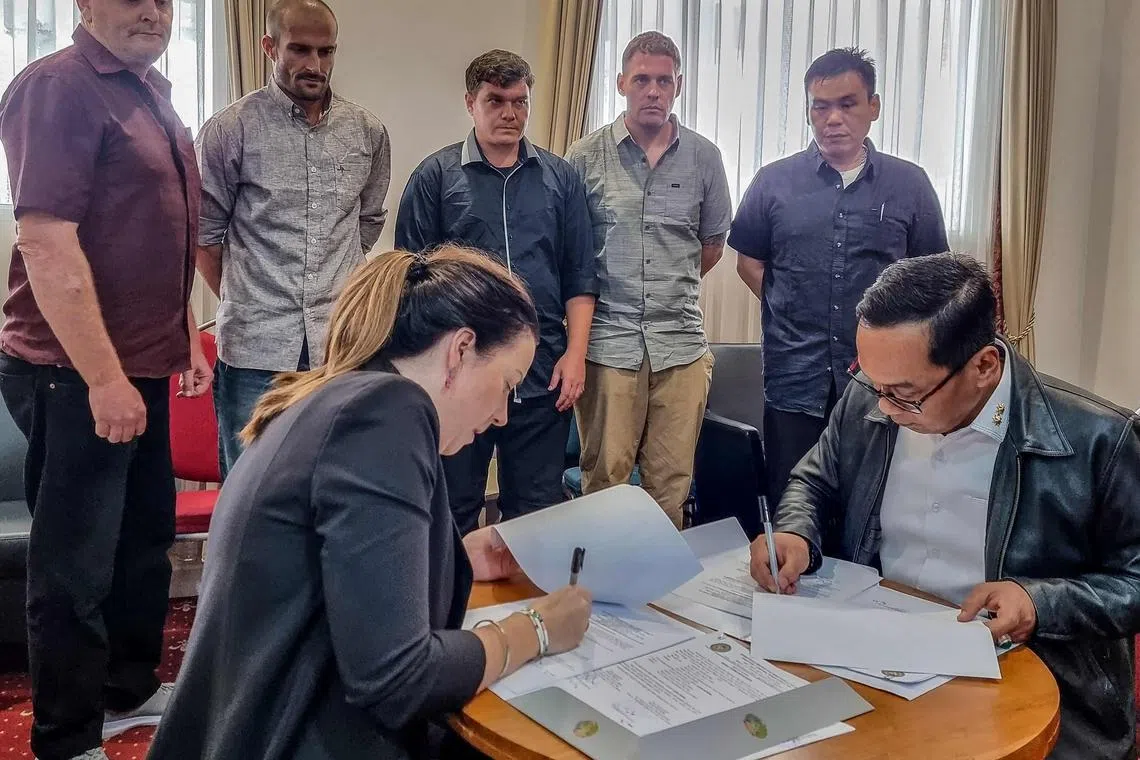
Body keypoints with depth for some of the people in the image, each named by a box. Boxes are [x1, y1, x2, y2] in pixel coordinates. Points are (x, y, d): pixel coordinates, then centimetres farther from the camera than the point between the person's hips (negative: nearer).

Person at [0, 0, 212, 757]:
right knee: (76, 565, 2)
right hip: (77, 373, -9)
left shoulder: (151, 92, 14)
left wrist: (185, 340, 19)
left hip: (141, 363, 9)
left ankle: (131, 689, 36)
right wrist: (101, 376, -23)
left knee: (146, 538, 18)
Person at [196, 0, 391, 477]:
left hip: (342, 346, 3)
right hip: (256, 348, -3)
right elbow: (205, 232, 4)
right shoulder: (230, 130, -3)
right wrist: (244, 304, 8)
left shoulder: (368, 133, 8)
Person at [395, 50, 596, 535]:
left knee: (536, 512, 11)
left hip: (543, 377, 2)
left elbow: (580, 275, 9)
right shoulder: (436, 176, 3)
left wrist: (575, 354, 0)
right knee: (454, 512, 10)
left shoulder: (560, 178, 10)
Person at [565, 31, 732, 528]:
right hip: (608, 340, -1)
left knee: (672, 482, 6)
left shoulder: (703, 157, 8)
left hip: (681, 343, 2)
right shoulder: (585, 157, 3)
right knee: (605, 476, 3)